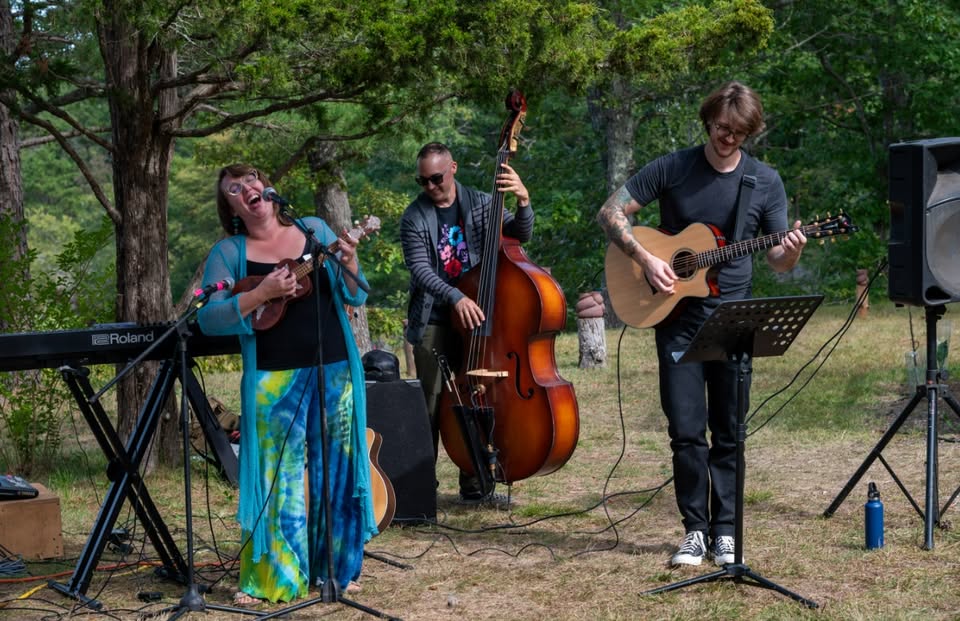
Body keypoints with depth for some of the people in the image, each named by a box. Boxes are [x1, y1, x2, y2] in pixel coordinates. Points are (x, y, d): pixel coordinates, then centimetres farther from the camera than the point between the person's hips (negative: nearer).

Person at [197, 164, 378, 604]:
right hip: (273, 379, -2)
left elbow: (355, 297, 7)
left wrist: (349, 265, -13)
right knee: (278, 477, 0)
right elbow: (208, 319, -10)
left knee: (336, 472, 7)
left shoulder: (314, 230, 7)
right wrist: (261, 294, -21)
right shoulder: (229, 252, 1)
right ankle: (270, 578, 10)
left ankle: (335, 569, 21)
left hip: (335, 372, 2)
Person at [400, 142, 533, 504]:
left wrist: (523, 202, -24)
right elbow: (420, 270, -14)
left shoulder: (480, 205, 4)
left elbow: (521, 235, -4)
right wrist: (455, 297, -29)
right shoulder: (414, 218, -2)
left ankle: (474, 484, 17)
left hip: (475, 316, 2)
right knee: (432, 406, -2)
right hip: (433, 323, -2)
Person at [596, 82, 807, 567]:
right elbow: (610, 213, -1)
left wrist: (791, 251, -21)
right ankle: (695, 530, 10)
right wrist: (644, 258, -14)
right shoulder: (672, 168, -3)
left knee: (728, 432, 5)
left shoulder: (765, 181, 1)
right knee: (686, 430, -1)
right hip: (676, 314, -1)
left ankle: (724, 531, 15)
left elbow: (777, 261, 3)